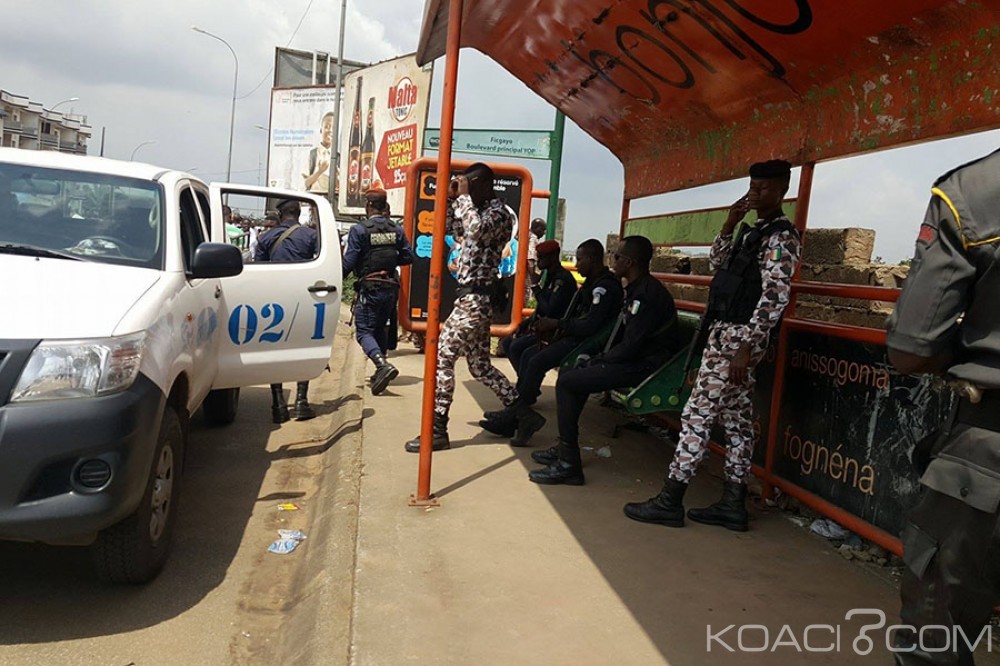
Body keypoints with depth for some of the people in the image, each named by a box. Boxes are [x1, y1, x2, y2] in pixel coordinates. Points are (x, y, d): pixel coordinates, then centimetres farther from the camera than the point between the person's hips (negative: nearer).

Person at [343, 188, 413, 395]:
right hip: (391, 287, 6)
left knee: (364, 331, -3)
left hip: (369, 287, -6)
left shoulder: (359, 230, -10)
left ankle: (382, 364, -25)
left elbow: (349, 262, -12)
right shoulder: (396, 230, 5)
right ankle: (381, 370, 22)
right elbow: (408, 257, 7)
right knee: (380, 328, 19)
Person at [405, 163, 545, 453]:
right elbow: (447, 228, 24)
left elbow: (477, 232, -31)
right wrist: (451, 198, 10)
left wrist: (464, 197, -18)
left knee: (441, 356, -10)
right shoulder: (479, 211, 17)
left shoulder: (499, 212, -10)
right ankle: (525, 415, 19)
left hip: (475, 298, -10)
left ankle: (437, 431, -5)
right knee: (480, 366, 14)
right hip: (472, 297, 10)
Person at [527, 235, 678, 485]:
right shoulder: (636, 290, 15)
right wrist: (595, 359, 9)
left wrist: (598, 361, -9)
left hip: (642, 366, -11)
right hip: (632, 360, 11)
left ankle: (569, 464, -14)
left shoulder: (646, 294, -19)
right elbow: (618, 334, 20)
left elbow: (630, 346, -23)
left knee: (567, 382, -17)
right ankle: (564, 448, 15)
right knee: (569, 373, 12)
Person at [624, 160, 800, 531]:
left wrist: (746, 348, -23)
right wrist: (729, 225, 8)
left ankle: (670, 502, -1)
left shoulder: (781, 236, -12)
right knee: (737, 419, 11)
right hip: (728, 333, 10)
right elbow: (717, 264, 22)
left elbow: (774, 298, -19)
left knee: (697, 415, -7)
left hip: (736, 336, -10)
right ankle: (733, 505, 18)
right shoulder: (755, 231, 17)